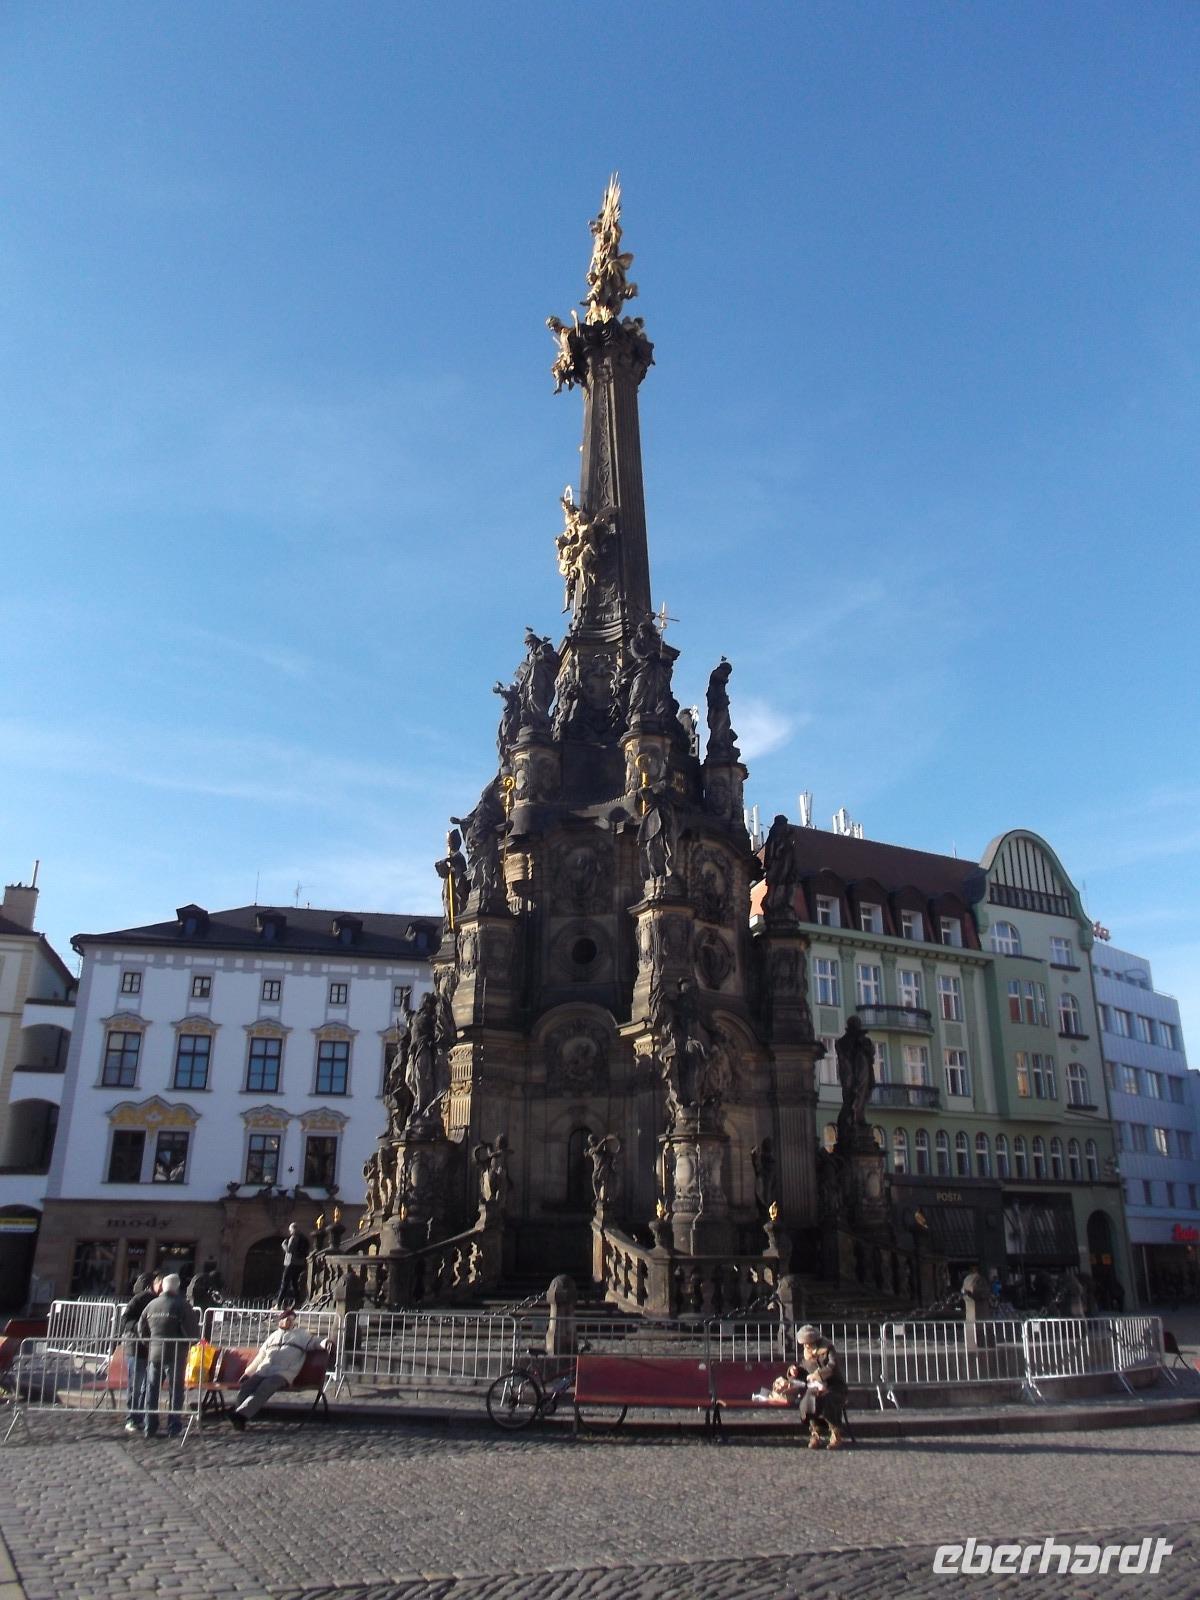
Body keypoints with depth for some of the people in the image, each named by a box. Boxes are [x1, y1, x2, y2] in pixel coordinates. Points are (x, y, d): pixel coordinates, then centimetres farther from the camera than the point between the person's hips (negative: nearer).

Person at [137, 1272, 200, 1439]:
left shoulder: (151, 1305, 4)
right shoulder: (182, 1306, -11)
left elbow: (141, 1330, 11)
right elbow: (193, 1333, -13)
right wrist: (187, 1342, 8)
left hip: (154, 1354, 4)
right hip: (175, 1355, -4)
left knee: (152, 1391, 14)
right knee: (175, 1392, 5)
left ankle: (150, 1428, 17)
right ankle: (173, 1429, 6)